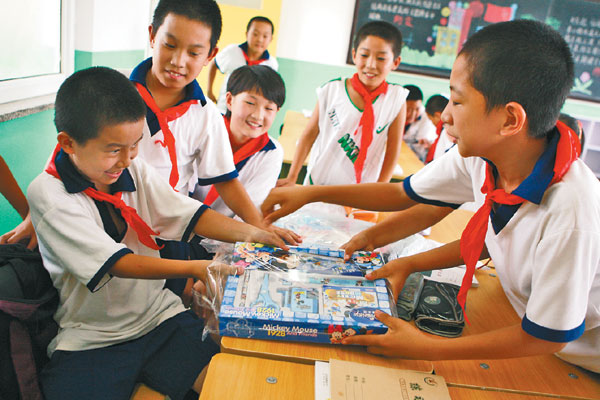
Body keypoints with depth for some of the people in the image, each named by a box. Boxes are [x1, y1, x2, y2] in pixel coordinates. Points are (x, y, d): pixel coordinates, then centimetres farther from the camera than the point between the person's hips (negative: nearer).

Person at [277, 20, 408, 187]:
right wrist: (291, 178, -3)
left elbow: (393, 150, -4)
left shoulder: (397, 99, -10)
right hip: (317, 183, 0)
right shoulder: (332, 91, -9)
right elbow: (310, 134, -2)